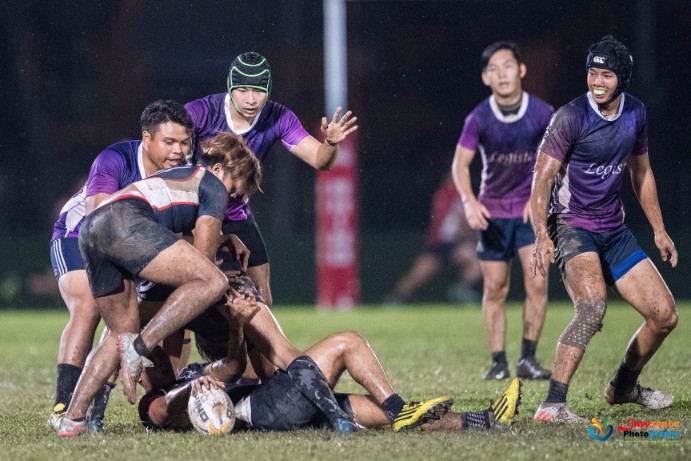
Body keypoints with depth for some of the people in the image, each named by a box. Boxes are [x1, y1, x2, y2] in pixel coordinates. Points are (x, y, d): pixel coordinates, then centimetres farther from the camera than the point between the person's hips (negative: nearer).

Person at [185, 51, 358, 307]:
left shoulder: (279, 119, -13)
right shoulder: (199, 113, -24)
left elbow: (319, 160, -16)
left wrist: (331, 143, -39)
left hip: (237, 217, 4)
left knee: (262, 302, 2)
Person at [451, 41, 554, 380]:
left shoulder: (542, 113, -11)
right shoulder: (479, 119, -11)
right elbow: (460, 164, -10)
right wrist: (469, 201, -26)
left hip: (530, 208, -1)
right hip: (492, 210, 1)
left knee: (537, 282, -13)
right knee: (495, 288, 1)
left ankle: (528, 359, -4)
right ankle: (499, 362, 9)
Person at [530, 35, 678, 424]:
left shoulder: (635, 113, 3)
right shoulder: (572, 117, -16)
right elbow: (543, 177, -18)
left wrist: (659, 231, 19)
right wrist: (542, 235, -31)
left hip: (615, 231, 7)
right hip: (572, 227, -7)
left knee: (665, 316, 6)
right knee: (593, 307, -33)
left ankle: (624, 387, 31)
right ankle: (553, 405, -34)